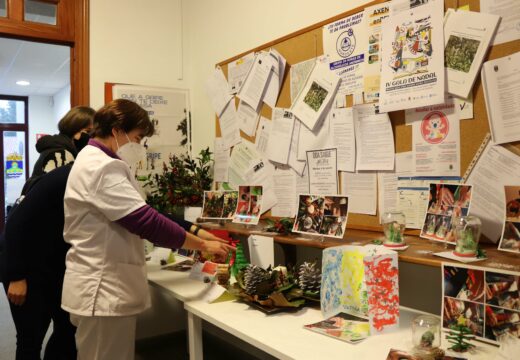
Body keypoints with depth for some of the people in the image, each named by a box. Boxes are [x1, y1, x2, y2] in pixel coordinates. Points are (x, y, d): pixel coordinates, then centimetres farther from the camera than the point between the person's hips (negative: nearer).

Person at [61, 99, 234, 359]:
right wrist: (202, 244, -16)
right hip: (103, 291, -11)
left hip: (104, 287, 11)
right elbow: (145, 220, -25)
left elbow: (129, 221, 18)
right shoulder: (102, 167, -19)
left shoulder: (92, 162, 16)